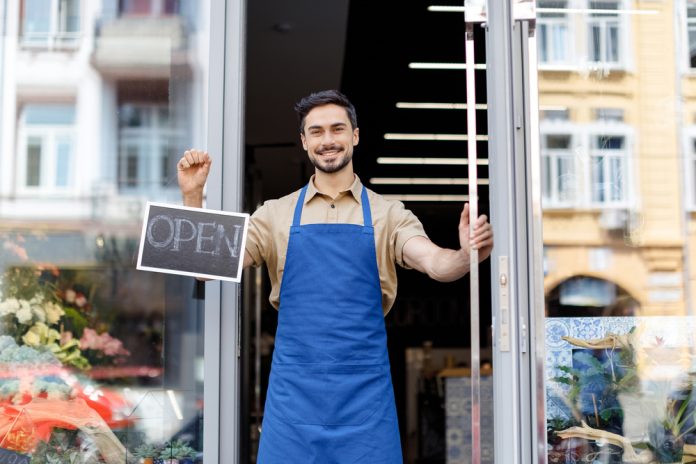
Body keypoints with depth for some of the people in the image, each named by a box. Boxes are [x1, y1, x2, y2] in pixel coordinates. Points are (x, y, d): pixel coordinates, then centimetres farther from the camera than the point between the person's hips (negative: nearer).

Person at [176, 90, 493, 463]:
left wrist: (466, 255, -31)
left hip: (364, 390, 0)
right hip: (294, 390, 1)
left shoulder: (388, 215, 6)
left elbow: (437, 264, -8)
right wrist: (193, 195, -10)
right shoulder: (276, 214, 8)